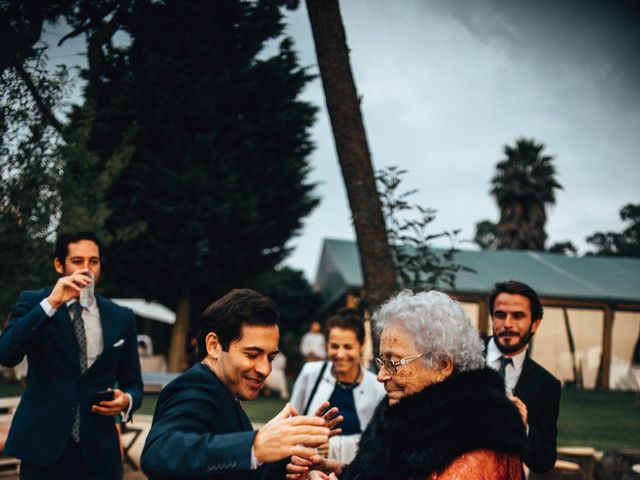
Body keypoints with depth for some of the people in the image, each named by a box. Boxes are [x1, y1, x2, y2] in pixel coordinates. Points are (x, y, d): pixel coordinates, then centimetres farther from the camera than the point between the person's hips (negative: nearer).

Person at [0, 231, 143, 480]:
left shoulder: (121, 317, 7)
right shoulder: (33, 303, 2)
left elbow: (133, 384, 12)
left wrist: (126, 400, -10)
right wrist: (51, 303, -20)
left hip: (99, 451, 2)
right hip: (43, 448, -2)